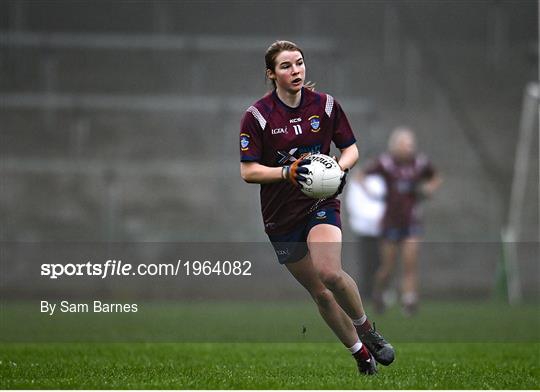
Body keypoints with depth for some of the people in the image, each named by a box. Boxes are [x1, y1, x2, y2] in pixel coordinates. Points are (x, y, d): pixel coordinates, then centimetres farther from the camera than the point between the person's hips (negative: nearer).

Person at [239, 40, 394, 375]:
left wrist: (340, 168, -15)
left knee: (330, 273, -26)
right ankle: (360, 353, 23)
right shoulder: (257, 116, -9)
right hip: (281, 214, 1)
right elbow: (248, 171, -10)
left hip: (321, 204, -1)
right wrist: (288, 171, -26)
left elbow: (351, 149, 7)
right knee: (320, 292, 5)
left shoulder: (326, 105, -3)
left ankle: (366, 329, -1)